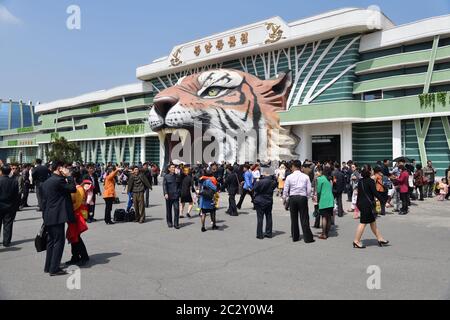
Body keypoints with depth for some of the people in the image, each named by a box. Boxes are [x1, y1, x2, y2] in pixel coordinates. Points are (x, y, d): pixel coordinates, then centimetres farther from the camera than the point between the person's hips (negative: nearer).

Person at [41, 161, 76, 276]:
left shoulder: (46, 182, 14)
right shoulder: (59, 180, -15)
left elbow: (44, 200, 17)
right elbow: (73, 189, -11)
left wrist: (45, 215, 21)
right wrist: (68, 176, -4)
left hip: (48, 217, 9)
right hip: (57, 216, -9)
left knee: (51, 241, 16)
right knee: (59, 242, -3)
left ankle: (48, 266, 23)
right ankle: (54, 269, -1)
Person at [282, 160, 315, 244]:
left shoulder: (289, 177, -2)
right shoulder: (305, 177, 0)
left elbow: (285, 190, 0)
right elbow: (309, 190, 0)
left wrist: (284, 199, 14)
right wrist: (307, 197, 16)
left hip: (292, 198, 0)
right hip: (303, 198, 0)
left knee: (294, 218, 11)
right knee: (304, 218, 3)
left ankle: (295, 237, 19)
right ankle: (308, 238, 5)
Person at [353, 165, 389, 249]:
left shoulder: (360, 181, 9)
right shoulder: (370, 181, -15)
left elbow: (358, 193, 13)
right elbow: (375, 193, -15)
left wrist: (357, 203, 18)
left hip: (361, 203, 9)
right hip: (368, 204, -9)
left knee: (373, 222, 16)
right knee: (363, 223, -3)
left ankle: (380, 239, 26)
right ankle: (356, 242, 1)